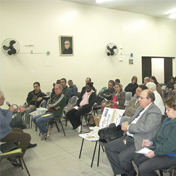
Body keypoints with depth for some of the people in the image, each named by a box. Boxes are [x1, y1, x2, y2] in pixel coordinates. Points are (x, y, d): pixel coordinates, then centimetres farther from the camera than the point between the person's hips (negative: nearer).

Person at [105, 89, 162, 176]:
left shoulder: (155, 111, -13)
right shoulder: (140, 108, 17)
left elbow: (146, 127, -27)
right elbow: (132, 120, 24)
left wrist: (128, 127, -16)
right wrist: (126, 123, -1)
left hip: (141, 142, -10)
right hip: (129, 138, 10)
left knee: (122, 157, -25)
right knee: (109, 147, 0)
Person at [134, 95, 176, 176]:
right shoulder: (168, 119, 8)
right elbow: (159, 134, 18)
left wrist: (155, 153, -21)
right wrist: (152, 141, 1)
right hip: (159, 148, 10)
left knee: (143, 168, -17)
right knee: (137, 158, 9)